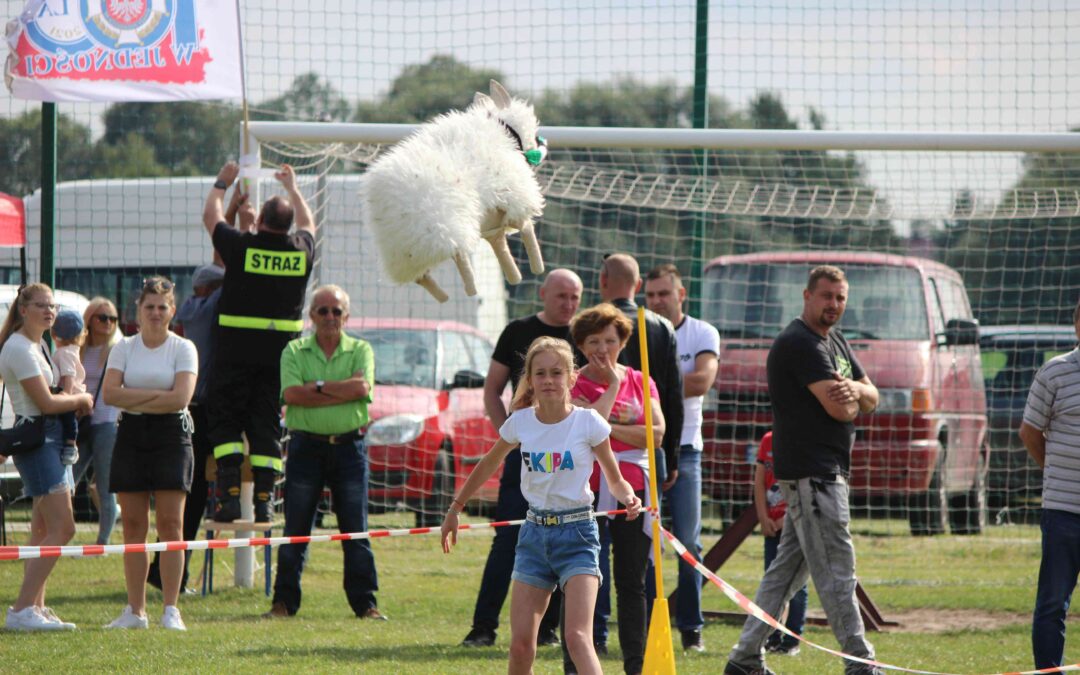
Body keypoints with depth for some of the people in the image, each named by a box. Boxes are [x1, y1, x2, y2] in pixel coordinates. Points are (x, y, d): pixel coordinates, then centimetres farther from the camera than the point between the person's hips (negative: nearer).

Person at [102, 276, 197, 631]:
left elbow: (180, 398, -12)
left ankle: (171, 609, -5)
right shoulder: (124, 348, 9)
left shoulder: (183, 349, 1)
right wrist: (156, 395, -12)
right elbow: (110, 392, -5)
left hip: (171, 435, -3)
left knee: (170, 523, -7)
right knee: (133, 525, 2)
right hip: (131, 436, 3)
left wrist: (135, 400, -10)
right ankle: (135, 610, 6)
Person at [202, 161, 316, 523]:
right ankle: (264, 498, 1)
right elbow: (308, 223, 26)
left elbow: (210, 217, 10)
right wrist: (292, 187, 41)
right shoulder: (301, 250, 1)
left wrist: (221, 184, 27)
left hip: (236, 347, -3)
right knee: (267, 422, 7)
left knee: (226, 420, 3)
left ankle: (230, 491, -10)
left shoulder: (242, 246, -9)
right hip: (279, 351, 3)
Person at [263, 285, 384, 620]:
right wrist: (343, 392, -11)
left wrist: (317, 386, -11)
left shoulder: (360, 350, 8)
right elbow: (291, 394, -10)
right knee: (295, 531, 2)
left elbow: (362, 387, -11)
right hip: (306, 445, 0)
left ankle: (365, 602, 5)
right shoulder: (294, 351, 7)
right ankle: (284, 601, 7)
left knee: (356, 532, 1)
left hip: (349, 445, 0)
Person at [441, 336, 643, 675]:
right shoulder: (520, 422, 1)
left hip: (577, 535, -4)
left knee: (577, 638, -19)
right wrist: (455, 509, 25)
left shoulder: (588, 422, -8)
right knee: (520, 645, -1)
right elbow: (489, 465, 19)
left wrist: (629, 498, -20)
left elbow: (614, 480, 1)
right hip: (534, 533, 4)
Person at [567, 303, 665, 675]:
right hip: (587, 489, -3)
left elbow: (656, 432, -3)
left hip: (633, 487, 3)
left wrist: (610, 428, -10)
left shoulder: (640, 382, 10)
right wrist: (612, 385, -9)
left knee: (632, 582, 7)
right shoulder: (575, 385, 0)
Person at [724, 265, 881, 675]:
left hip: (828, 472, 10)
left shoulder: (835, 343, 19)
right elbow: (839, 409, -20)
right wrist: (849, 397, 3)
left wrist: (853, 389, -9)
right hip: (811, 473, -10)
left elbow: (872, 399, 14)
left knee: (788, 571, 12)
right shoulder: (799, 344, -13)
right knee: (836, 572, -8)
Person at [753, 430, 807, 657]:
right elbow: (759, 480, 7)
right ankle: (772, 639, 11)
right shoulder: (768, 441, 8)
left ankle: (791, 641, 2)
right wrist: (763, 517, -2)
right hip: (772, 524, 4)